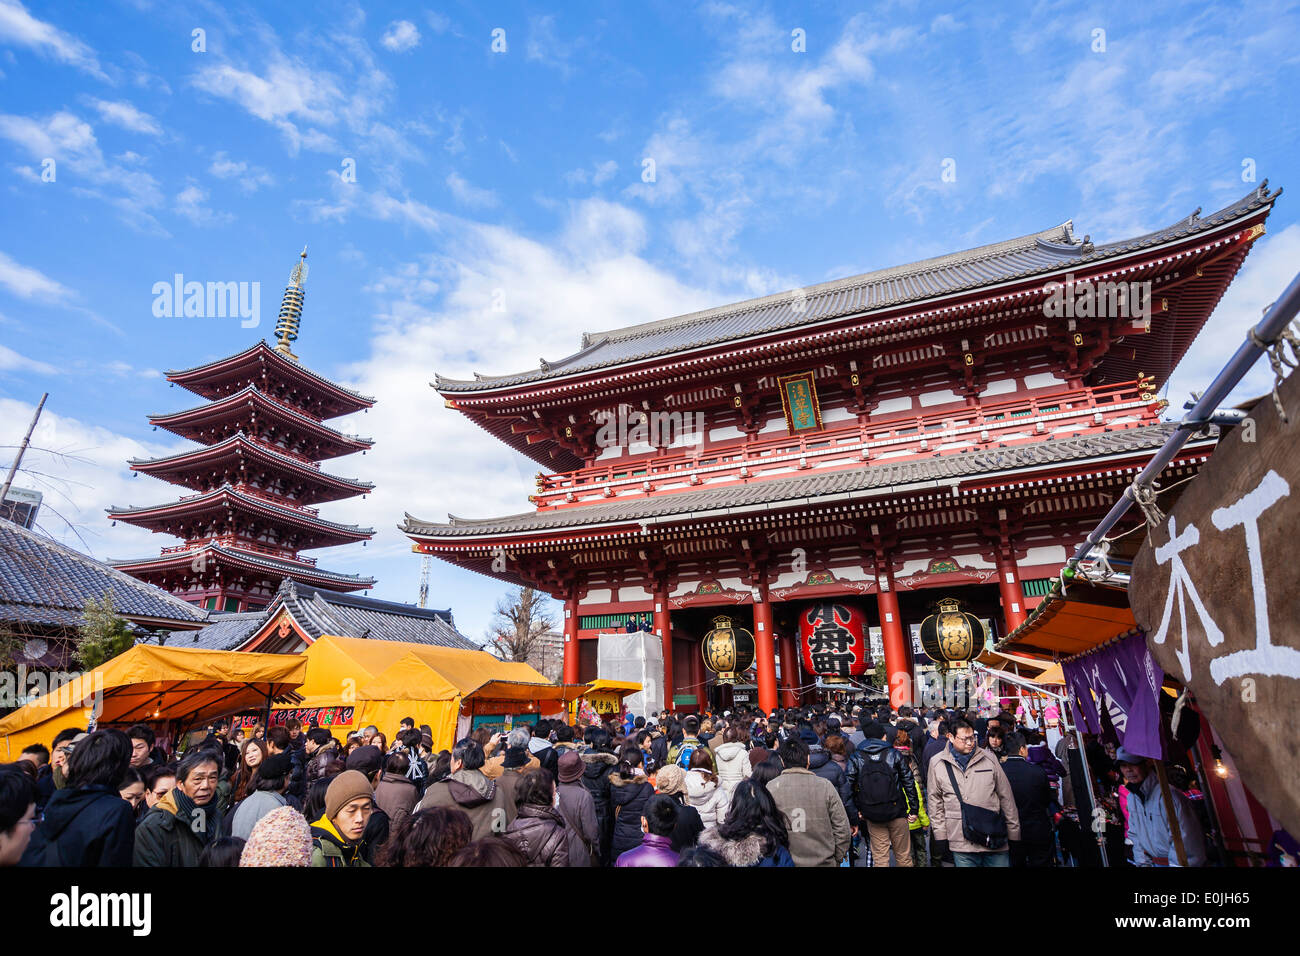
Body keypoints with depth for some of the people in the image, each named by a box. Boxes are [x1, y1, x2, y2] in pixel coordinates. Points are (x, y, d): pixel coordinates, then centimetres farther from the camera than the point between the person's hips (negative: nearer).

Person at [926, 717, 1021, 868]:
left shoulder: (988, 758, 3)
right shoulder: (937, 763, 1)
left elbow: (1006, 797, 9)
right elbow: (935, 801, 6)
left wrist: (1014, 833, 10)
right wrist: (941, 835, 2)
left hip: (995, 840, 1)